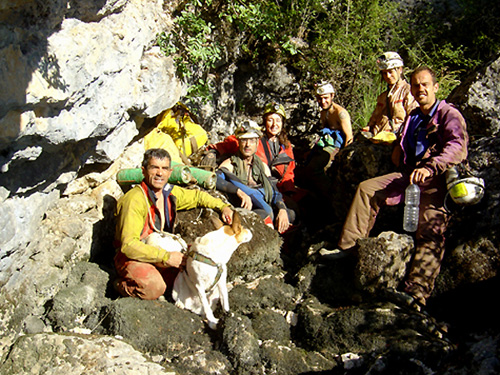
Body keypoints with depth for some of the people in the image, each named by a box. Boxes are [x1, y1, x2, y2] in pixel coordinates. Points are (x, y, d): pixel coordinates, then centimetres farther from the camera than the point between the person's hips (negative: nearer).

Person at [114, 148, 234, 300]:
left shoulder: (170, 192, 0)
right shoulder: (134, 200, -23)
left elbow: (197, 196, 19)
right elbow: (129, 245, -28)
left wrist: (223, 206, 2)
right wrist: (166, 257, -31)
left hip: (161, 252, 7)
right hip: (132, 258, -7)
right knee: (154, 288, -33)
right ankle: (122, 285, -2)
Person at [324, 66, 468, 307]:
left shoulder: (449, 114, -3)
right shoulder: (413, 117, 22)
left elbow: (457, 146, -21)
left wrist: (430, 167, -36)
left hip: (437, 179, -7)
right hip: (411, 174, 8)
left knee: (431, 229, -24)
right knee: (367, 188, -1)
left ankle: (416, 293, -34)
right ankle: (349, 246, 0)